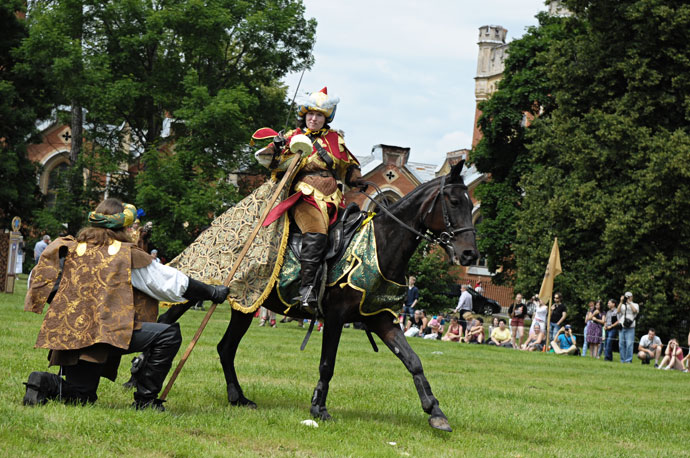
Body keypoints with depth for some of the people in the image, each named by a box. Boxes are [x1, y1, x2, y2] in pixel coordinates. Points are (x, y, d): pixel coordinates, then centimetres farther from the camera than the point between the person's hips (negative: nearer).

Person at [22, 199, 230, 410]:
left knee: (80, 396, 21)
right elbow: (173, 283, 6)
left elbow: (38, 281, 20)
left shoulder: (70, 249, 15)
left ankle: (46, 384, -8)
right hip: (108, 332, -6)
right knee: (169, 334, -2)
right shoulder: (128, 255, 2)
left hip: (68, 334, 6)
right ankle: (145, 399, -3)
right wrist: (213, 293, 15)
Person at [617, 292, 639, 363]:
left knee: (629, 344, -11)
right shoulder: (622, 305, 17)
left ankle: (628, 360, -8)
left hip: (630, 327, -3)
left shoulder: (635, 305, 11)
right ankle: (622, 360, 7)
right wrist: (621, 302, -3)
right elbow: (618, 311, 1)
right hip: (621, 327, 3)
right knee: (621, 344, 1)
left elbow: (635, 311, -9)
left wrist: (629, 302, -5)